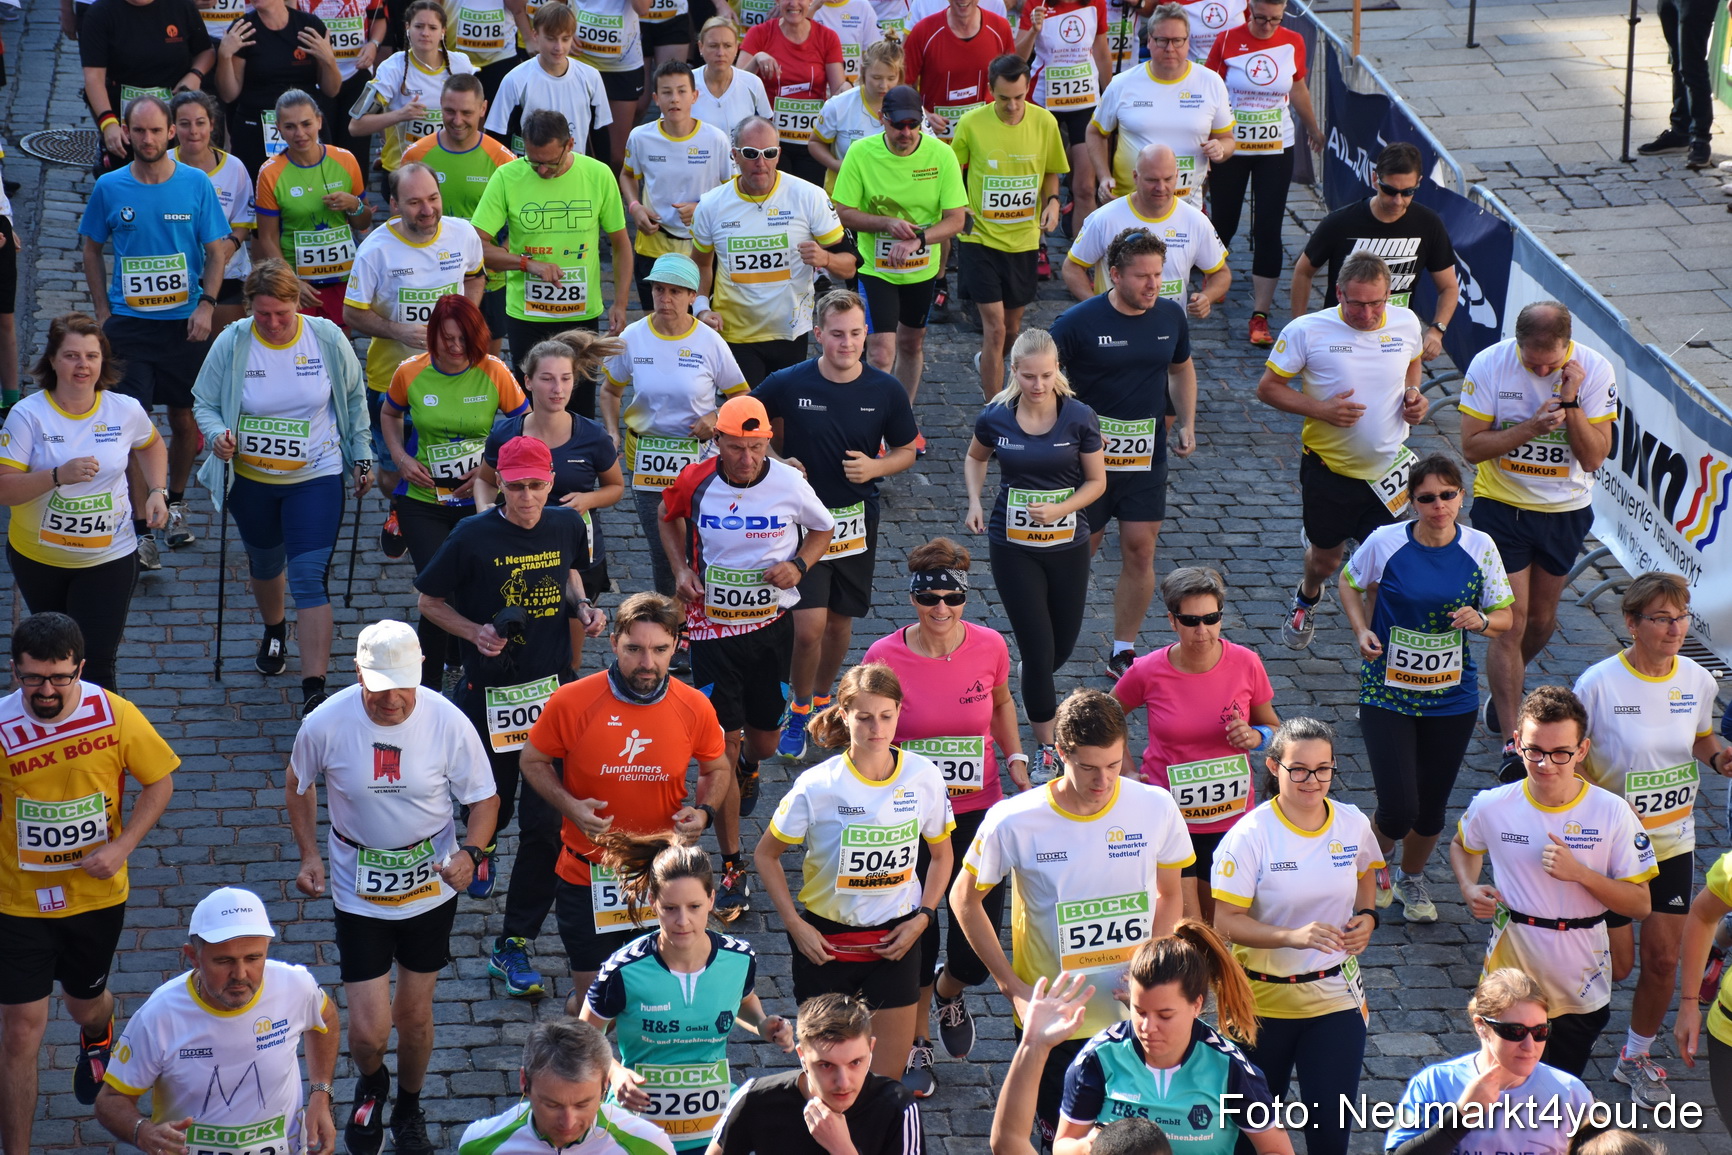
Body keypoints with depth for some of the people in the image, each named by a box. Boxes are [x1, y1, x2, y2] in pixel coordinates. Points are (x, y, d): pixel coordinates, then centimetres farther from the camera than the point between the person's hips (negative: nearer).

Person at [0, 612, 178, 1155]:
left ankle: (97, 1039, 63)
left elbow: (159, 781, -3)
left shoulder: (114, 714, -16)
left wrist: (122, 846, -15)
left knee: (85, 1003, 25)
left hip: (97, 894, 2)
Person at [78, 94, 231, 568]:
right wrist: (103, 311, 3)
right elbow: (92, 250, 11)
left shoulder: (196, 183, -3)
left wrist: (206, 304, -11)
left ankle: (176, 503, 34)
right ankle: (141, 529, -4)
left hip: (184, 323, 1)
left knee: (184, 420, 10)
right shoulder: (109, 187, -1)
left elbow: (217, 250, 2)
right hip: (128, 323, 0)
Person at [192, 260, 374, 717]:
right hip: (250, 480, 2)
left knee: (310, 576, -12)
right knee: (265, 563, 24)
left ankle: (314, 688, -14)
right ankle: (274, 632, 56)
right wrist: (217, 435, -23)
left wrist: (362, 457, 6)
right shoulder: (231, 344, -11)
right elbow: (203, 403, -2)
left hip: (316, 478, -2)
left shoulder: (327, 339, -10)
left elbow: (354, 398, 5)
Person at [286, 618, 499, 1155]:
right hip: (359, 895, -1)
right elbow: (299, 785, 4)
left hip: (431, 888, 1)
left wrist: (470, 852, -23)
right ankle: (371, 1085, 34)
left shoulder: (448, 723, -19)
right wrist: (309, 855, -5)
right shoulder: (325, 725, -18)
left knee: (415, 1015, 16)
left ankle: (409, 1107, 46)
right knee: (369, 1031, -4)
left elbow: (484, 799, -5)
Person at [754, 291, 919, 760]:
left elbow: (906, 450, 7)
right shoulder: (787, 384, -11)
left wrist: (875, 467, -13)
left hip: (857, 523, 3)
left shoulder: (886, 390, -6)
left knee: (840, 623, 15)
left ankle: (822, 698, 38)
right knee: (809, 627, -11)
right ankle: (799, 711, 12)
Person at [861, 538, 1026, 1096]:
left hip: (977, 812, 1)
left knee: (979, 946, 1)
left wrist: (1016, 759, 1)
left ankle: (950, 990, 38)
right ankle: (918, 1045, 32)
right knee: (914, 940, 7)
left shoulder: (990, 646, -7)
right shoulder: (884, 657, -13)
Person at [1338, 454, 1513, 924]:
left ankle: (1412, 878, 43)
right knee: (1398, 810, -8)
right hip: (1388, 692, -2)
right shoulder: (1385, 542, -11)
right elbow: (1349, 583, 8)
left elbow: (1505, 616, 4)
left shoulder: (1480, 548, -5)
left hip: (1452, 696, 2)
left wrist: (1481, 621, -18)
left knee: (1431, 806, 11)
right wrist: (1362, 630, -8)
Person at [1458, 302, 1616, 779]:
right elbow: (1471, 446, -14)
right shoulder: (1489, 365, -16)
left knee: (1541, 619, 17)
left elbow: (1595, 458, -14)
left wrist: (1570, 402, -27)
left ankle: (1506, 683, 48)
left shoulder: (1594, 370, -14)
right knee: (1510, 624, -8)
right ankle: (1512, 740, -4)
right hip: (1502, 505, -2)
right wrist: (1531, 427, -27)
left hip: (1566, 511, 2)